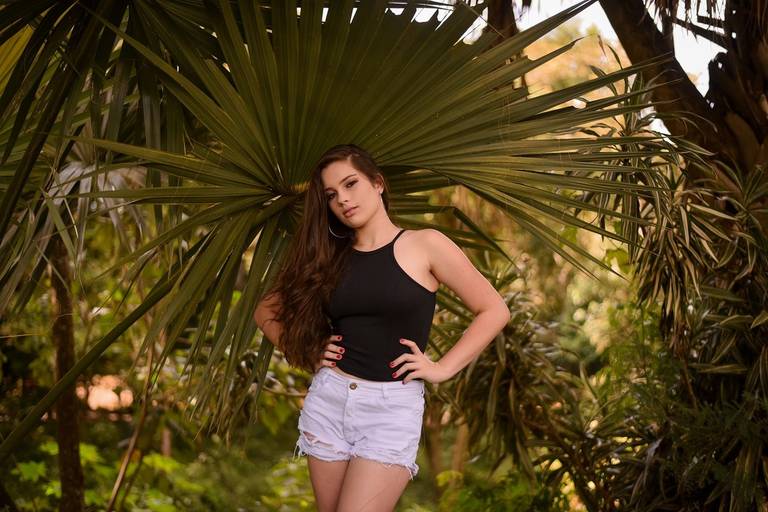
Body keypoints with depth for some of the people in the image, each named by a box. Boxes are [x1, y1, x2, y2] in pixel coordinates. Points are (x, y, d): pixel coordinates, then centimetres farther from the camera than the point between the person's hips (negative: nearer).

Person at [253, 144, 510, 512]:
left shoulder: (425, 245, -2)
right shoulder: (331, 258, 10)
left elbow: (494, 311, -2)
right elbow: (266, 311, 20)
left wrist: (441, 369, -6)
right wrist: (304, 354, 6)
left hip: (393, 407, -5)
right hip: (328, 400, 5)